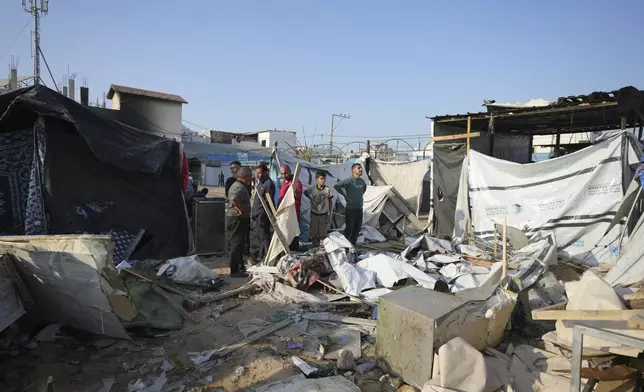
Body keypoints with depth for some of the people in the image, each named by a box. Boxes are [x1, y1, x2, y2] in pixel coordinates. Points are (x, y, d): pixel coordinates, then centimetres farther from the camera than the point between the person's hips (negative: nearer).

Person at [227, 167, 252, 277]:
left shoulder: (235, 185, 17)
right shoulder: (240, 187, -18)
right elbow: (234, 198, -38)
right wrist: (240, 209, -26)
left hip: (232, 217, 11)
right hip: (238, 219, -11)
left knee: (235, 243, 17)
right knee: (237, 244, -6)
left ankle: (240, 267, 28)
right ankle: (235, 270, -2)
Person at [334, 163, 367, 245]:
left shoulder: (362, 181, 8)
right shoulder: (349, 180, -15)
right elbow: (336, 186, -22)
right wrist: (345, 195, -16)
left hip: (359, 209, 7)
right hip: (350, 209, -7)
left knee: (357, 229, 13)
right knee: (349, 229, -2)